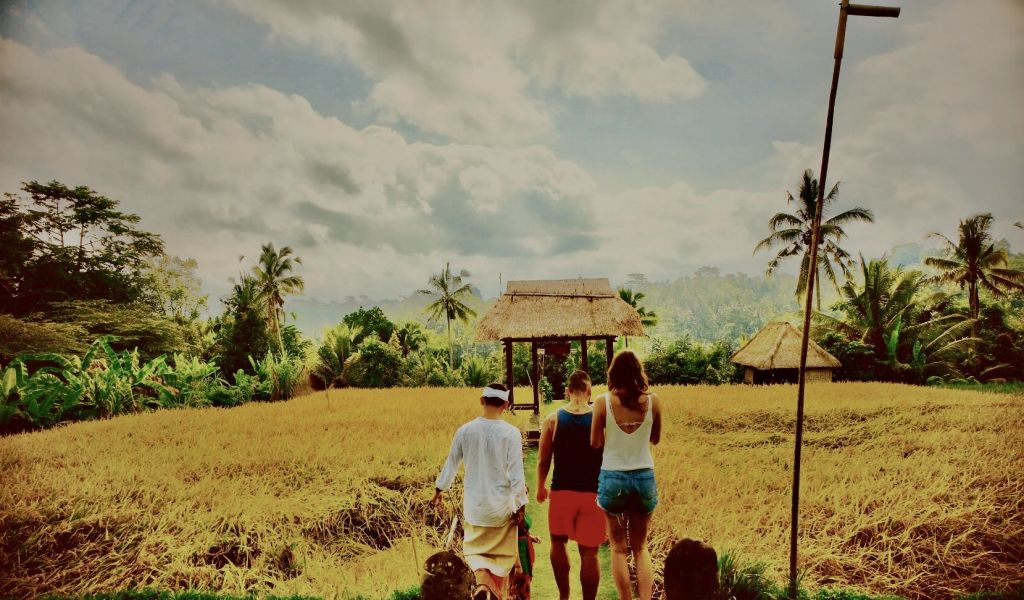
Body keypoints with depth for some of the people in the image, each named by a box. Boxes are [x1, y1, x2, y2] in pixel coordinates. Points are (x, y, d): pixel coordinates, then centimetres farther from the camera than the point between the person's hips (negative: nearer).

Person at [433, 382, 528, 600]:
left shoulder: (465, 430, -6)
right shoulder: (511, 433, -14)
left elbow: (451, 464, 6)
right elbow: (516, 473, -12)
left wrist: (438, 490, 21)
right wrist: (521, 505, -2)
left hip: (474, 505, 2)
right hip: (502, 506, -2)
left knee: (475, 548, 17)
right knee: (502, 553, 15)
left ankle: (482, 582, -9)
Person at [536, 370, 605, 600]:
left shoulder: (552, 419, -5)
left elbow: (543, 460, 1)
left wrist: (540, 487, 17)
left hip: (561, 492, 1)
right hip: (593, 494, 0)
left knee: (558, 542, 23)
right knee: (589, 553, 7)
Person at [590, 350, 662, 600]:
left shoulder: (603, 402, -11)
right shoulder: (652, 401, -6)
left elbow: (595, 443, -4)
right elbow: (655, 439, 7)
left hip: (613, 478, -2)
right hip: (644, 477, 2)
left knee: (619, 547, 13)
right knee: (640, 546, 17)